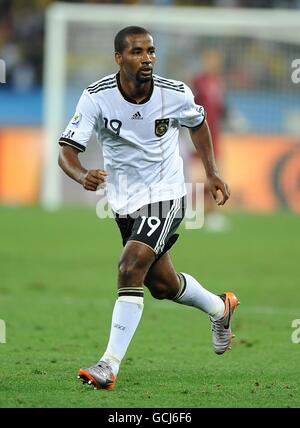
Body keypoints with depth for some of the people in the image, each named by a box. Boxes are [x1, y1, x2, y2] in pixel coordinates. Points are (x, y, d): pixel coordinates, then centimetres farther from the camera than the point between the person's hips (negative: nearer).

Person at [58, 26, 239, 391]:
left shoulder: (175, 94, -14)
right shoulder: (96, 97, -17)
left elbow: (198, 123, 10)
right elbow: (67, 150, -22)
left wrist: (212, 174, 11)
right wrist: (82, 176, -44)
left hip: (165, 196, -3)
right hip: (125, 202, 3)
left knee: (130, 269, -22)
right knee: (161, 285, 16)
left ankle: (110, 366, -22)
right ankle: (220, 309, 48)